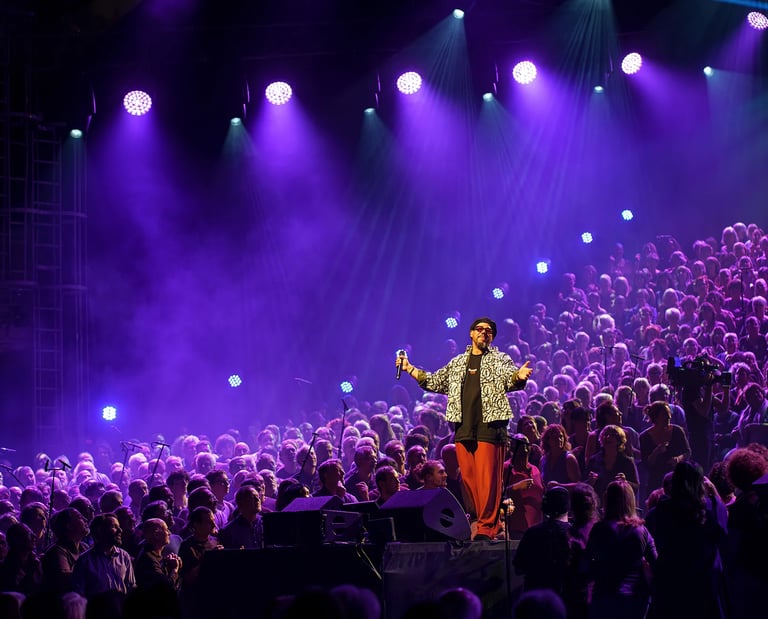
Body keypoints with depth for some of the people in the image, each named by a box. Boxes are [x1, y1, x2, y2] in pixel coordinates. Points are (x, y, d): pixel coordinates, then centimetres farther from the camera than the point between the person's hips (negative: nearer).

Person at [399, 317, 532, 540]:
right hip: (463, 428, 5)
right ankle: (477, 521, 13)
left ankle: (487, 527, -8)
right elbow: (435, 381, 27)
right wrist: (409, 369, 20)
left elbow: (510, 379, -10)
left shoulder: (500, 360, 9)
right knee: (468, 478, 5)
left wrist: (519, 376, -33)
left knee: (487, 478, -10)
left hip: (489, 427, -5)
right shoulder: (457, 363, 22)